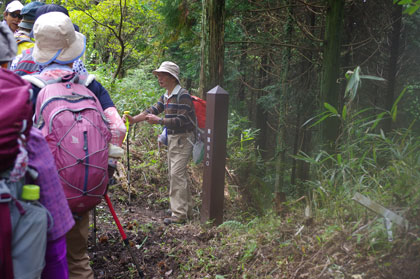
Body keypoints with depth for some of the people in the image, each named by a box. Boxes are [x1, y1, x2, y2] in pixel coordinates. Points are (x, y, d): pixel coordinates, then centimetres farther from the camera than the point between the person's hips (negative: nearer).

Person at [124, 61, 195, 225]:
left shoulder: (183, 95, -17)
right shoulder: (166, 96, 12)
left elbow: (181, 120, -23)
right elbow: (153, 110, 10)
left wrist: (159, 121, -26)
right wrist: (134, 119, -1)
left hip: (183, 139, -10)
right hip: (172, 138, 10)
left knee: (177, 174, -12)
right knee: (174, 173, 14)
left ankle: (179, 214, -8)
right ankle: (186, 209, 25)